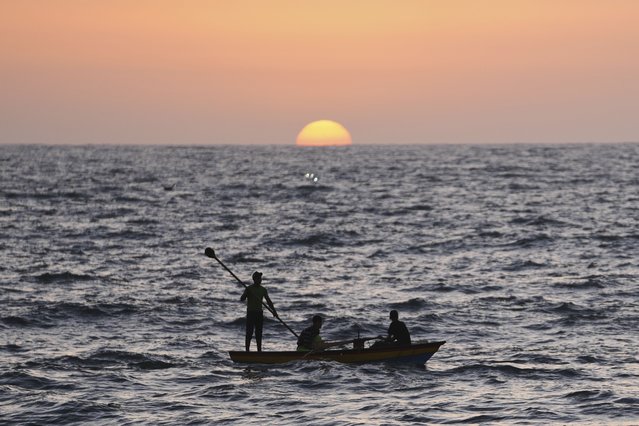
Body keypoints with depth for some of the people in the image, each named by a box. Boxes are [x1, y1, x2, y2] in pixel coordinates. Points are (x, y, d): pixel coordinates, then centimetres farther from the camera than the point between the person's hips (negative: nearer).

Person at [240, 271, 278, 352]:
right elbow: (242, 299, -12)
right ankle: (247, 350, -4)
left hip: (259, 313, 5)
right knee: (249, 333, -7)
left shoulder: (263, 290, 10)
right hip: (251, 313, -5)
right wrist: (246, 294, -31)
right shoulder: (249, 289, -4)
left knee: (259, 333, 6)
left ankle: (259, 350, 10)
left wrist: (274, 311, 7)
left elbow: (268, 301, 14)